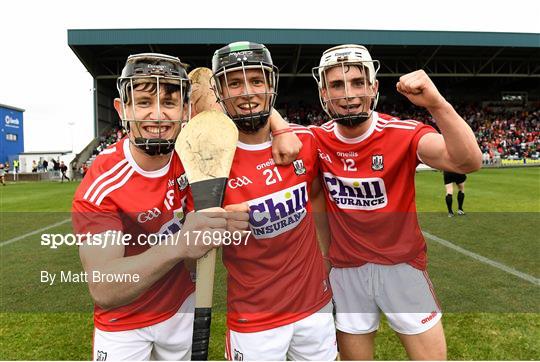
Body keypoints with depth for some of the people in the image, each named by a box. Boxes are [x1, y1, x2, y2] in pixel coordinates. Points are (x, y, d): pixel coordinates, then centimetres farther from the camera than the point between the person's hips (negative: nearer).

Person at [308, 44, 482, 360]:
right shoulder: (318, 140, -8)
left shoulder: (402, 134, -17)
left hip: (402, 265, -2)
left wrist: (437, 104, -45)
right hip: (346, 271, 2)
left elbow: (468, 162, -31)